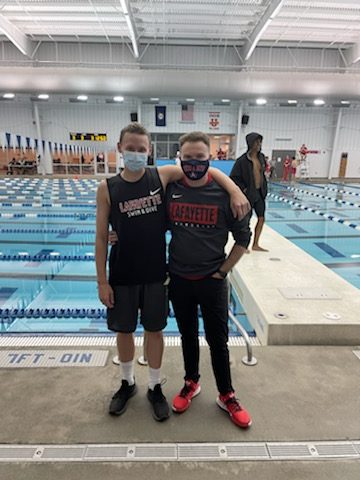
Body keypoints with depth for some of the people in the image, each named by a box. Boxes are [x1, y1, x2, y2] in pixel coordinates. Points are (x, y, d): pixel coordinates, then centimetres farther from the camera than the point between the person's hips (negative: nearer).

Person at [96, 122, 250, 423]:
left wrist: (235, 191, -18)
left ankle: (155, 387, 37)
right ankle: (128, 383, 42)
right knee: (124, 330, 16)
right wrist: (102, 281, -5)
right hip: (122, 276, 1)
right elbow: (102, 237, -4)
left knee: (154, 330, 14)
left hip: (155, 274, 0)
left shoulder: (162, 176, -6)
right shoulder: (107, 189, -6)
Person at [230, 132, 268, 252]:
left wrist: (264, 187, 12)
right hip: (248, 194, -7)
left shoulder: (261, 157, 4)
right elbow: (233, 177, -13)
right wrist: (243, 189, -15)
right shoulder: (242, 160, -16)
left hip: (259, 192, 7)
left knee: (261, 218, 8)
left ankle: (255, 244, 21)